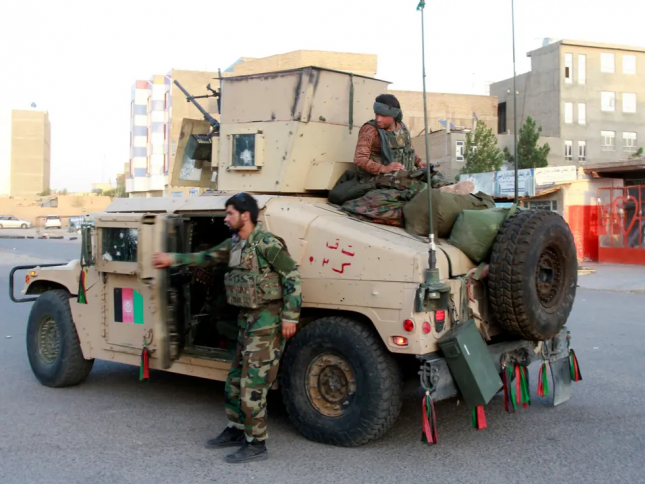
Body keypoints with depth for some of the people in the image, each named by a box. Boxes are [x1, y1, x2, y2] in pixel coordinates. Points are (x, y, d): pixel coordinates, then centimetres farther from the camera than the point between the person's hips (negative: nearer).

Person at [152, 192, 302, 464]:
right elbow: (208, 257, 23)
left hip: (268, 320, -9)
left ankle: (256, 444, 7)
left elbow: (292, 277, -17)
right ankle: (236, 430, 33)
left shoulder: (267, 243, -18)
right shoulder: (233, 244, 9)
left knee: (252, 383, -5)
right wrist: (173, 259, 22)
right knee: (236, 378, 17)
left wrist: (290, 316, -18)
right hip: (247, 319, 9)